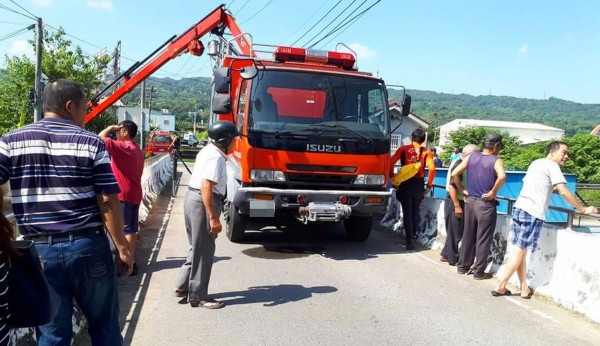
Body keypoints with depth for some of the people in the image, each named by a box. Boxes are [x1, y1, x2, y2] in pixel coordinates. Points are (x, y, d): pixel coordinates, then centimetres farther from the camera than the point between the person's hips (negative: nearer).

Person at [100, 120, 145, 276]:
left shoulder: (123, 147, -14)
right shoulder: (137, 150, 14)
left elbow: (100, 138, -18)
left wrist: (110, 128, -6)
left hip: (123, 195, -9)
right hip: (134, 194, 9)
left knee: (126, 230, -5)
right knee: (131, 229, 11)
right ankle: (131, 261, 17)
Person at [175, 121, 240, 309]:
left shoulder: (208, 151, 13)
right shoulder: (216, 157, -18)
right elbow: (207, 188, -26)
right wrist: (213, 218, -25)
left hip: (193, 198, 10)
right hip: (202, 202, -10)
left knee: (198, 247, 21)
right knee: (203, 250, -1)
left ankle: (183, 286, 30)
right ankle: (198, 296, 9)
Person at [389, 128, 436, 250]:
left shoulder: (404, 149, 1)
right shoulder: (426, 152, 1)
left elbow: (391, 162, -9)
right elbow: (432, 168, -9)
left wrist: (392, 177, 0)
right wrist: (429, 185, -1)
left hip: (405, 183, -1)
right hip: (419, 184, 1)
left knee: (407, 213, 3)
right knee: (415, 212, 17)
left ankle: (410, 240, -6)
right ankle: (412, 236, 26)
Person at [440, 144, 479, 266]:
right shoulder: (458, 165, -18)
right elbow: (451, 186, -23)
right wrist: (457, 206, -23)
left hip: (460, 202, 9)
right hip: (454, 203, -9)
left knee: (456, 232, 16)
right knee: (455, 232, 1)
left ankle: (446, 254, 26)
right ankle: (453, 259, 12)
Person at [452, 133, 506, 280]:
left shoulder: (471, 156, 2)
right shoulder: (496, 160, -10)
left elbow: (455, 174, -3)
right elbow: (502, 176, -31)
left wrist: (463, 190, 7)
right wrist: (493, 192, -18)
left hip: (470, 201, 5)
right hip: (486, 204, -5)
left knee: (468, 235, 16)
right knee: (483, 239, 5)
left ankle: (463, 266, 25)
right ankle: (479, 272, 13)